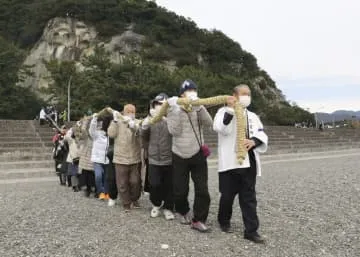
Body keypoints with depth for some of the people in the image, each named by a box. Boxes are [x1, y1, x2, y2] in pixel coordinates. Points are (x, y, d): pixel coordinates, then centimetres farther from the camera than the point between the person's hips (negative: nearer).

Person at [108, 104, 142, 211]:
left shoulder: (137, 123, 1)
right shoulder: (118, 122, 2)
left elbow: (141, 132, -18)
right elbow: (111, 134, -11)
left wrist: (133, 125, -38)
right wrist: (115, 120, -17)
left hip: (135, 158, 0)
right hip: (121, 158, 0)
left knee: (135, 181, 10)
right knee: (122, 183, 6)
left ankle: (134, 199, 33)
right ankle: (126, 203, 23)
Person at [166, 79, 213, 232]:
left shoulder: (198, 109, 2)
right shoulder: (174, 108, -2)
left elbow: (209, 123, -17)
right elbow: (174, 131, -15)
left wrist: (199, 106, -27)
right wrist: (176, 110, -20)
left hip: (198, 154, 1)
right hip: (179, 156, -1)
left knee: (202, 190, -3)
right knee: (180, 190, 8)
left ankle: (198, 220, 11)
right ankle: (184, 212, 36)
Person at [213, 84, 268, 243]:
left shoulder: (253, 116, 17)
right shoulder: (224, 111, 2)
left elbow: (262, 135, 7)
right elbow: (222, 129, -18)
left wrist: (253, 141, -14)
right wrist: (230, 109, -22)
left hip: (249, 162, 4)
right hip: (230, 162, -4)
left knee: (249, 197, 5)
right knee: (228, 195, 8)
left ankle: (251, 230, 10)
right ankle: (224, 221, 31)